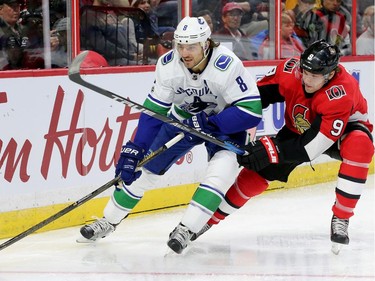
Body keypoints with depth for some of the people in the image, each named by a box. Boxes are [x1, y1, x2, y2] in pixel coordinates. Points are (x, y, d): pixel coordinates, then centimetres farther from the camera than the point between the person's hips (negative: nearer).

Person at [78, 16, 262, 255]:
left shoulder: (227, 65, -35)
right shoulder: (168, 65, -23)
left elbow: (252, 111, -33)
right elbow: (154, 110, -15)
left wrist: (209, 124, -38)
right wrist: (135, 149, -21)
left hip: (224, 121, -3)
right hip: (183, 119, 4)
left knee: (223, 166, -30)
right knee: (145, 166, 2)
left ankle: (187, 229, -25)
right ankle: (109, 221, 21)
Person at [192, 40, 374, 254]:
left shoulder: (341, 94, -40)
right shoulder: (291, 71, -29)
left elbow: (313, 145, -40)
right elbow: (262, 91, -11)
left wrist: (273, 150, -44)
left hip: (345, 126, -4)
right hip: (299, 128, 4)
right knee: (261, 171, -6)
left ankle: (341, 220, -28)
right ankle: (211, 218, 12)